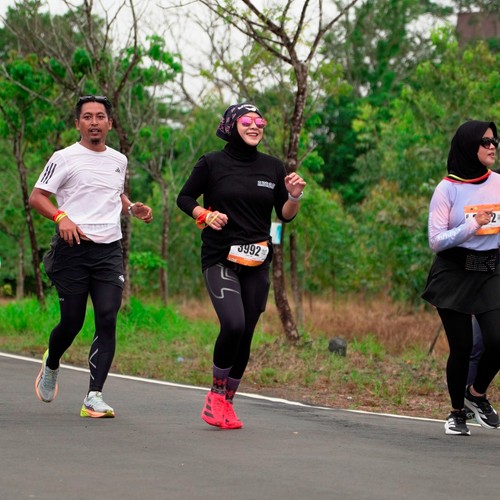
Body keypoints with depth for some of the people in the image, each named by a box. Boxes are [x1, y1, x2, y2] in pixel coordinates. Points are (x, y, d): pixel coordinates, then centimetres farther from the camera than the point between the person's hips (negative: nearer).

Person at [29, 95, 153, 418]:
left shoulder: (119, 160, 16)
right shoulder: (65, 158, 0)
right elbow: (36, 196, -2)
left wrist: (133, 208, 11)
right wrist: (61, 217, -19)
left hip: (110, 249, 4)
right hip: (72, 248, -4)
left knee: (107, 321, -10)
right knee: (72, 322, -2)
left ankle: (94, 397, -10)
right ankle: (51, 365, 32)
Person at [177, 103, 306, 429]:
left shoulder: (272, 167, 9)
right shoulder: (212, 164, 0)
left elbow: (285, 216, 13)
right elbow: (184, 198, 8)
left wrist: (294, 196, -7)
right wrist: (205, 215, -10)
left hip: (257, 263, 4)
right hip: (220, 258, -4)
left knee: (245, 336, 4)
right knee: (233, 324, -22)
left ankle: (227, 402, 19)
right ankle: (216, 393, -2)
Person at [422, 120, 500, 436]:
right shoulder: (448, 189, -7)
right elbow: (436, 241, -12)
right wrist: (472, 226, -21)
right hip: (454, 273, -3)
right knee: (461, 347, 0)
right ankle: (458, 412, 23)